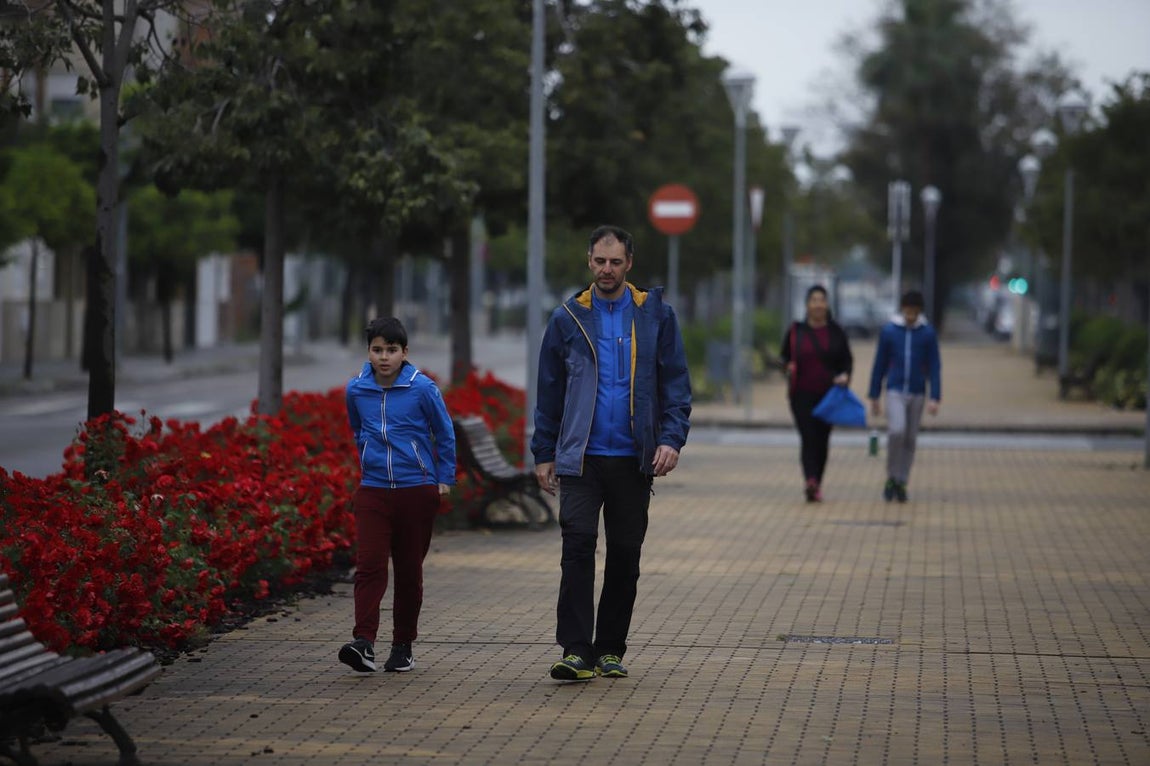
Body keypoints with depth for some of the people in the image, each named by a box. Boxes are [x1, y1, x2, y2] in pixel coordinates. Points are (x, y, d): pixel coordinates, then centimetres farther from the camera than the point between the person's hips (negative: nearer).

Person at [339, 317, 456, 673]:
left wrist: (444, 480, 8)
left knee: (409, 570, 7)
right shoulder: (356, 389, 1)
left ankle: (403, 647, 16)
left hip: (417, 490, -1)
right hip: (373, 492, 1)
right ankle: (363, 643, -21)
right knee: (369, 566, -12)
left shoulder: (422, 388, -7)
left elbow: (445, 434, 6)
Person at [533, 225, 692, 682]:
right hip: (581, 457, -1)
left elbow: (676, 384, 3)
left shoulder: (655, 315, 4)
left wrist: (672, 439, -10)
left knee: (625, 554, 7)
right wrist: (544, 454, 6)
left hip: (633, 458, 1)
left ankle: (611, 649, 17)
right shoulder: (568, 319, 6)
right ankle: (576, 651, -15)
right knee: (578, 545, -13)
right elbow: (549, 391, 10)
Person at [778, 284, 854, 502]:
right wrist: (789, 367, -9)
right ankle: (810, 481, -30)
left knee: (822, 440, 6)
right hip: (802, 394, -2)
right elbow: (784, 356, 13)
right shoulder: (796, 331, 5)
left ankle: (817, 485, 18)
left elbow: (847, 359, 10)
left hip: (828, 394, 2)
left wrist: (845, 375, -10)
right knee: (808, 437, -15)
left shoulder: (835, 332, 6)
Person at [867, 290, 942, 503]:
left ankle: (901, 483, 17)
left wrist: (935, 398, -6)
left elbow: (934, 367, 2)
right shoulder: (888, 331, 0)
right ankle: (891, 478, -4)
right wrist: (874, 396, 7)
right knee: (896, 431, -20)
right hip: (895, 391, -1)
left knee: (910, 439, 5)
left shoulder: (928, 333, 1)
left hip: (917, 393, 1)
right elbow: (880, 365, 6)